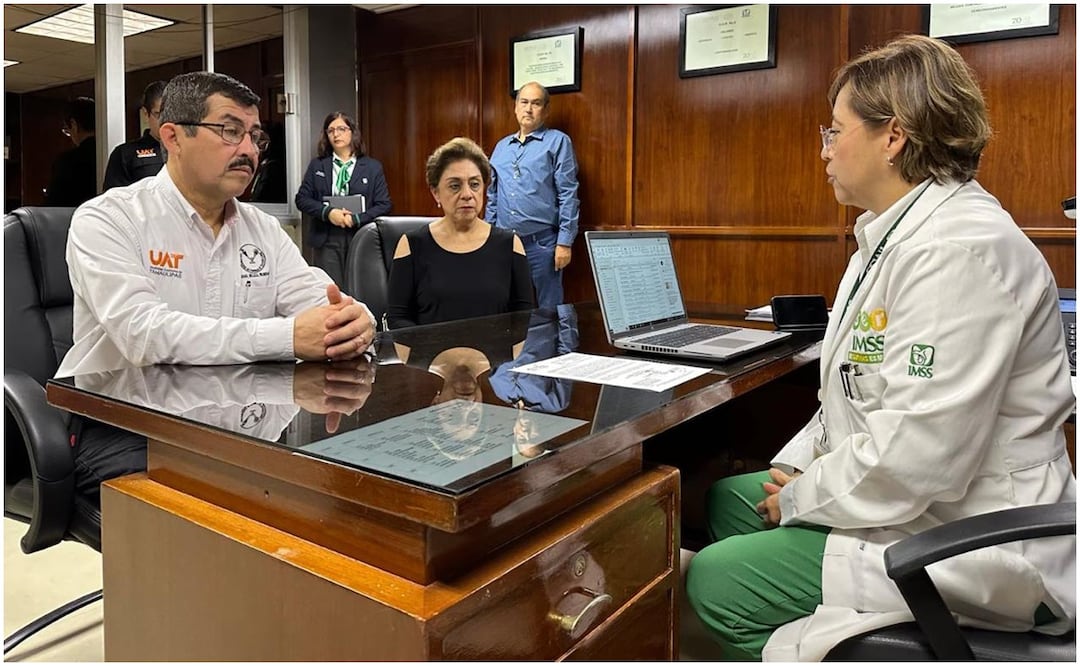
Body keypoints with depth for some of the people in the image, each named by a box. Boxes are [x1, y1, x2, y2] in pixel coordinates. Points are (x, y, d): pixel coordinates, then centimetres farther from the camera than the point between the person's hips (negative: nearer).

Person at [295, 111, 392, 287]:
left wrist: (356, 219, -13)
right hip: (327, 239, 1)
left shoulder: (373, 167, 6)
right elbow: (302, 198, 7)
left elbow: (384, 204, 1)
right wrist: (327, 212, -11)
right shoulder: (317, 165, 11)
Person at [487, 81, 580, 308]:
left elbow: (568, 195, -7)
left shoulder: (558, 142, 0)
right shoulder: (501, 147, 16)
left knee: (548, 310, 1)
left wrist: (564, 242, -13)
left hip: (542, 243, -5)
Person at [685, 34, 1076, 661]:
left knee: (716, 581, -12)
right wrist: (795, 467, 3)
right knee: (729, 498, 12)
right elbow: (862, 387, 14)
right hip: (899, 501, 10)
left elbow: (917, 453, -29)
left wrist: (804, 497, -14)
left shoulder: (963, 249, -25)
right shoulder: (896, 234, 9)